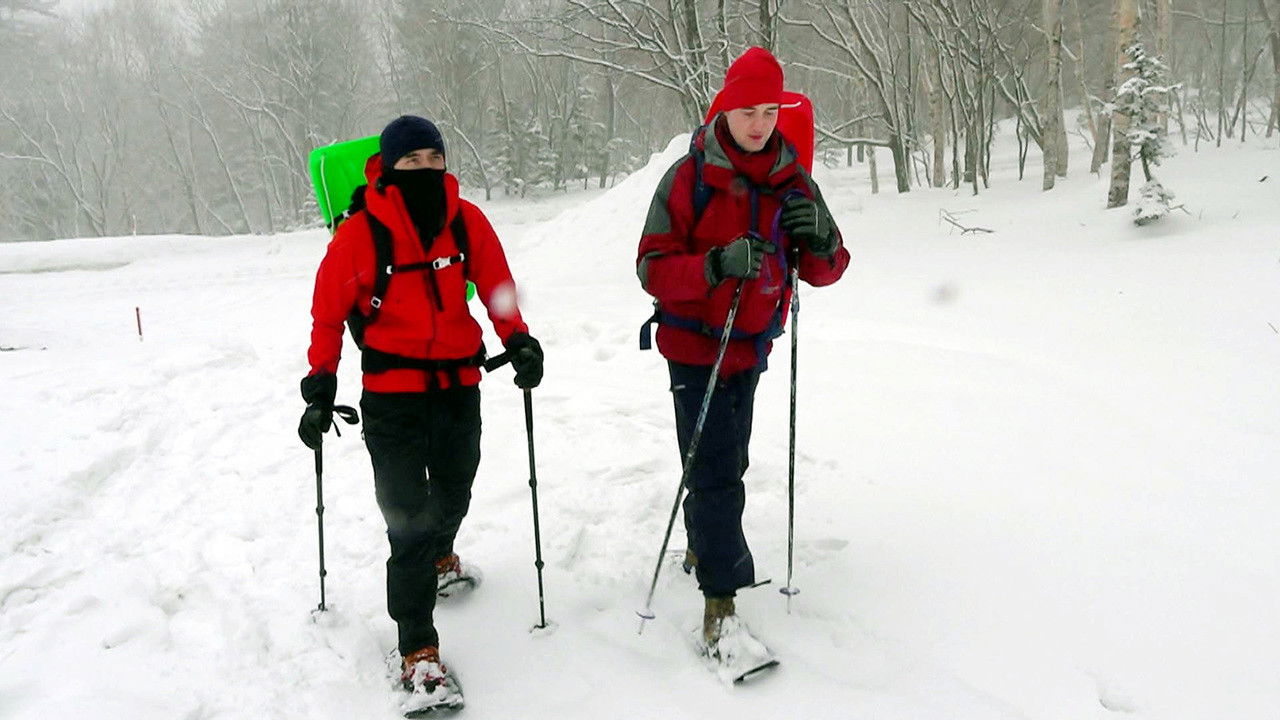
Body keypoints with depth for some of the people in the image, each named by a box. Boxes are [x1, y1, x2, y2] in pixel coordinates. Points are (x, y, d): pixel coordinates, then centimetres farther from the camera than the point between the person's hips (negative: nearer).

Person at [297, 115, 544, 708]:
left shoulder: (467, 221, -2)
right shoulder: (359, 233, -11)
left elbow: (496, 284, 9)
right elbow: (328, 311, -2)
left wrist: (517, 340, -3)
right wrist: (321, 384, -2)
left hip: (459, 384, 4)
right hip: (391, 395, -4)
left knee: (452, 498, 23)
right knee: (410, 519, -7)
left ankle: (438, 558, 57)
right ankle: (418, 649, 5)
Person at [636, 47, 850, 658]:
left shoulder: (794, 181, 0)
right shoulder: (688, 177, -13)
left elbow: (824, 272, 1)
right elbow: (653, 268, -17)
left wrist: (820, 241, -22)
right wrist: (716, 264, -33)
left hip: (752, 348, 5)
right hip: (695, 345, -5)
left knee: (728, 463, 20)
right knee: (717, 471, -10)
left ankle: (701, 544, 44)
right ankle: (721, 602, -2)